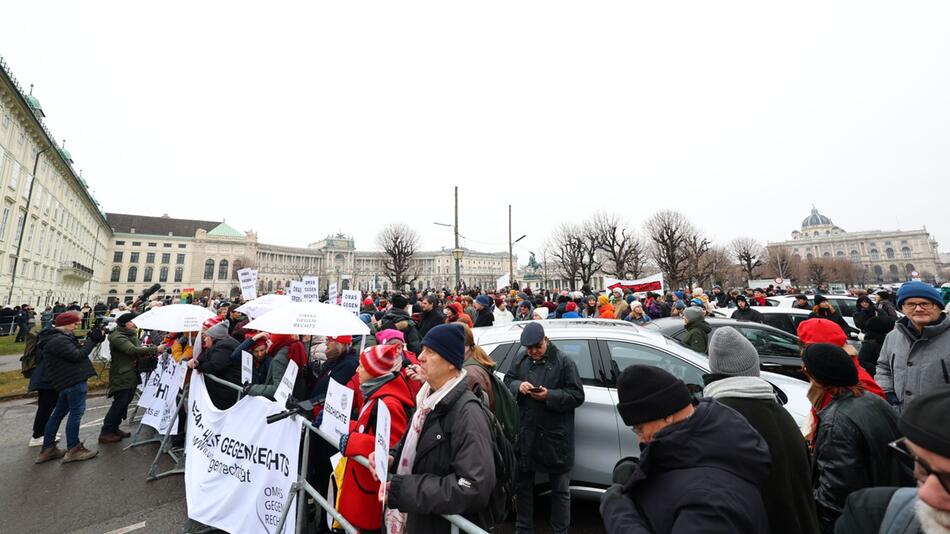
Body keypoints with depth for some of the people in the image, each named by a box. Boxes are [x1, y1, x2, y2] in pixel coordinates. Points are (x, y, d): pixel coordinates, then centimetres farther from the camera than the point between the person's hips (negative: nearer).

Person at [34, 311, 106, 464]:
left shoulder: (57, 337, 15)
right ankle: (73, 450, 3)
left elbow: (75, 351, 16)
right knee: (76, 412, -4)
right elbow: (78, 355, -21)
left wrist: (91, 340, 5)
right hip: (74, 381, -11)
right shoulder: (58, 340, -17)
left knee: (59, 413, 16)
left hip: (67, 381, 11)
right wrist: (92, 340, -13)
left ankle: (48, 449, 26)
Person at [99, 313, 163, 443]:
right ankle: (105, 433, 5)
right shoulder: (118, 337, -16)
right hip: (122, 376, -9)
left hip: (131, 375, 9)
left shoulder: (131, 335, 14)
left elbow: (139, 348, 12)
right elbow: (133, 350, -29)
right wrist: (155, 349, -35)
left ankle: (114, 428, 25)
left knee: (124, 403, 14)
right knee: (119, 404, -5)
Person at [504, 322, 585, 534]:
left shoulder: (564, 362, -10)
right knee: (522, 484, 20)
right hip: (525, 433, 4)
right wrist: (518, 385, -14)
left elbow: (577, 396, -11)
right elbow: (507, 381, 8)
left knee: (560, 489, 14)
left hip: (555, 436, -4)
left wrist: (549, 396, -24)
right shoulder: (521, 361, 5)